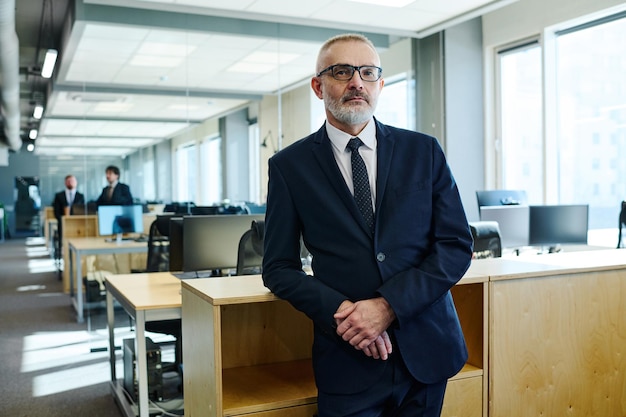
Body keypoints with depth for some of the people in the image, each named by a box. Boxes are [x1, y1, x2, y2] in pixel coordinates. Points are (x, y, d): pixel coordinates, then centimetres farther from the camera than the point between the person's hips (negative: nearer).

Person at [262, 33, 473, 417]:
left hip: (426, 347, 2)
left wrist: (390, 305, -15)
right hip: (348, 356, -2)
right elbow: (279, 268, -1)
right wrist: (338, 311, -17)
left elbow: (457, 245, -3)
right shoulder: (289, 166, -1)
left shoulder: (424, 151, 1)